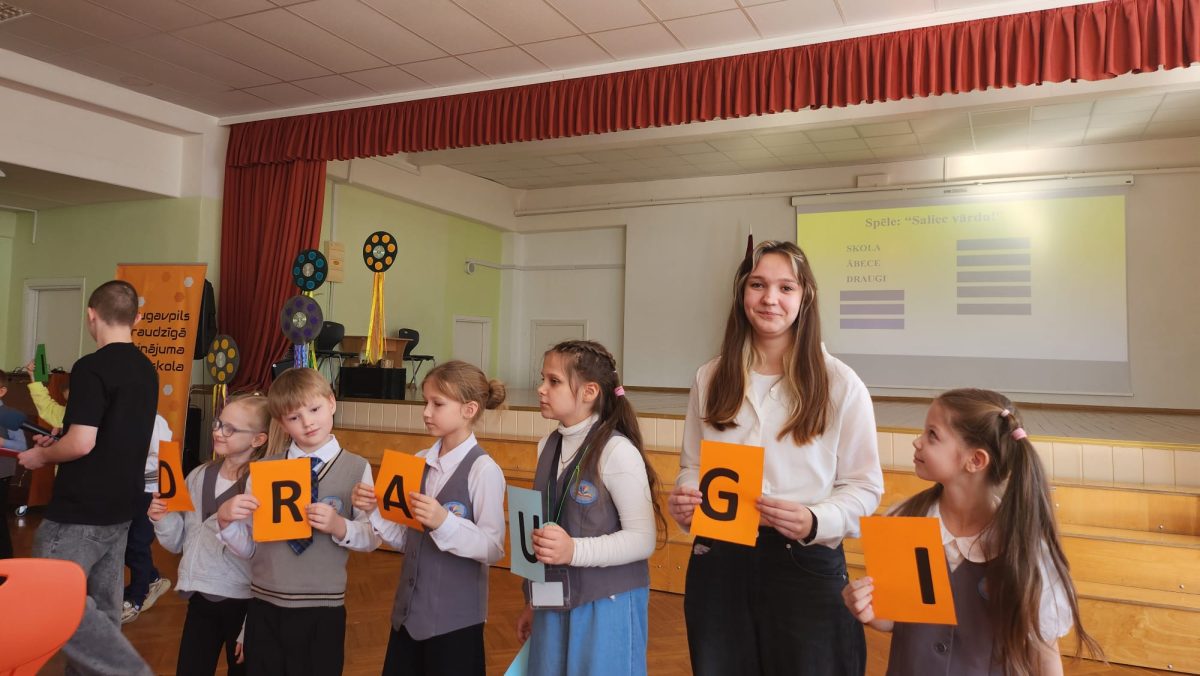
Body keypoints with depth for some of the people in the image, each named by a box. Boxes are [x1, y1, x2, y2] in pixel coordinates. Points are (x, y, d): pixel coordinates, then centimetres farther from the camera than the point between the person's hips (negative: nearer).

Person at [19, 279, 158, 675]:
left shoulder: (91, 368, -18)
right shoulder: (146, 370, 8)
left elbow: (82, 443, -23)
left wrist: (41, 455, -4)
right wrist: (58, 442, 18)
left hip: (80, 511, -8)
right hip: (120, 508, 8)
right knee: (101, 607, 14)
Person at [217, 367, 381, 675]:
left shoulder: (356, 468, -4)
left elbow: (372, 537, -5)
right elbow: (248, 547, 2)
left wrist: (339, 526, -23)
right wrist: (226, 519, -16)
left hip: (323, 609, -2)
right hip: (265, 606, 2)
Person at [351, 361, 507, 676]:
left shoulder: (484, 470, -16)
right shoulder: (419, 461, 4)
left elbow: (493, 549, -19)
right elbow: (406, 538, 8)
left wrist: (444, 522, -29)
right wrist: (373, 510, -6)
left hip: (455, 618, -6)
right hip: (409, 610, 6)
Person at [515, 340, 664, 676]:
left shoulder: (617, 451, -16)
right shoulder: (547, 447, 5)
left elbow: (643, 539, -17)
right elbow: (546, 528, 11)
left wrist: (574, 551, -28)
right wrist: (533, 602, 15)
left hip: (608, 604, -6)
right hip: (554, 603, 6)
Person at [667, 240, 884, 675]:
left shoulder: (840, 384, -4)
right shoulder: (710, 379, 7)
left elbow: (864, 486, -3)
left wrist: (815, 522, -20)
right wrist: (684, 499, -7)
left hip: (805, 563, -3)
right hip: (717, 563, 3)